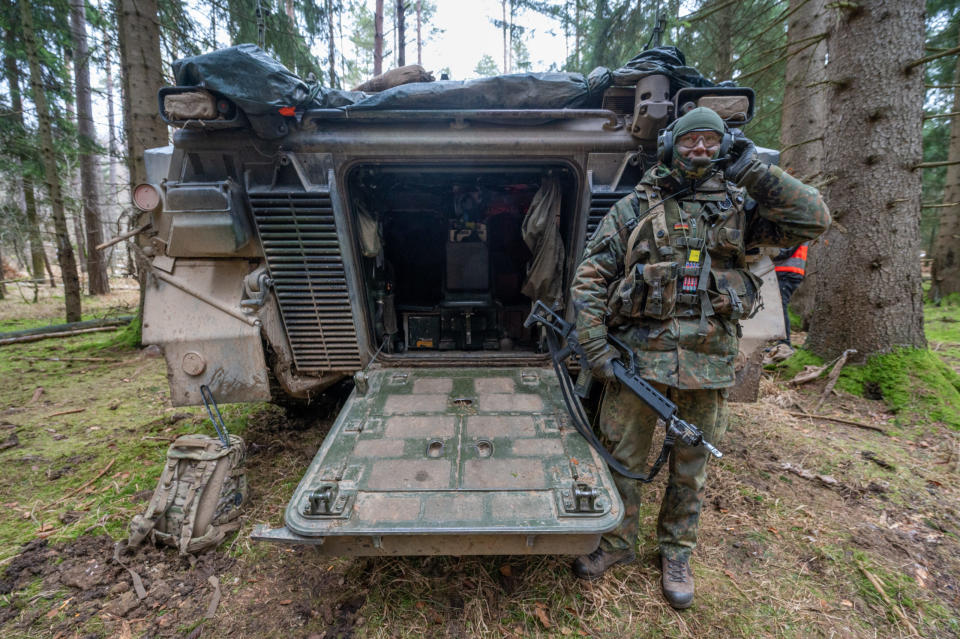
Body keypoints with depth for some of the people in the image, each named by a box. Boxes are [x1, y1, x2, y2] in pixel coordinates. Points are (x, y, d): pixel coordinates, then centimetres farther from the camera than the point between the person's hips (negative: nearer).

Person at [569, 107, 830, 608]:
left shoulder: (738, 204, 11)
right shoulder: (636, 206, 3)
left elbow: (812, 221, 2)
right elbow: (589, 277, -1)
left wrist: (752, 169, -4)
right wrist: (597, 347, -10)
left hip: (709, 361, 2)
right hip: (639, 355, -1)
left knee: (691, 465, 16)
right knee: (621, 456, 8)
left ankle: (677, 551, 39)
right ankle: (617, 543, 32)